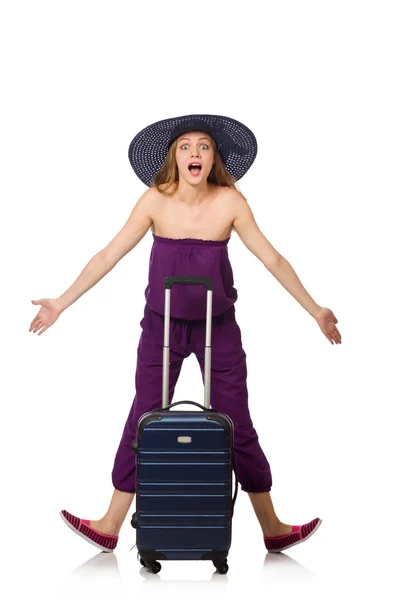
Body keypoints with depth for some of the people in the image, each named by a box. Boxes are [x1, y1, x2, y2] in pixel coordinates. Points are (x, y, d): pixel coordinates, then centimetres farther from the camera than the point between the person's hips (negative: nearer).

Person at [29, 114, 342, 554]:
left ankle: (272, 529, 18)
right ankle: (109, 528, 15)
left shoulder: (229, 201, -12)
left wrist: (315, 310, -5)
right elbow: (108, 256, -7)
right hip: (162, 325, 1)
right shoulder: (156, 200, -11)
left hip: (218, 328, 0)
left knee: (238, 427, 5)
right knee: (142, 423, 5)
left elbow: (272, 259, -6)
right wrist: (61, 303, -7)